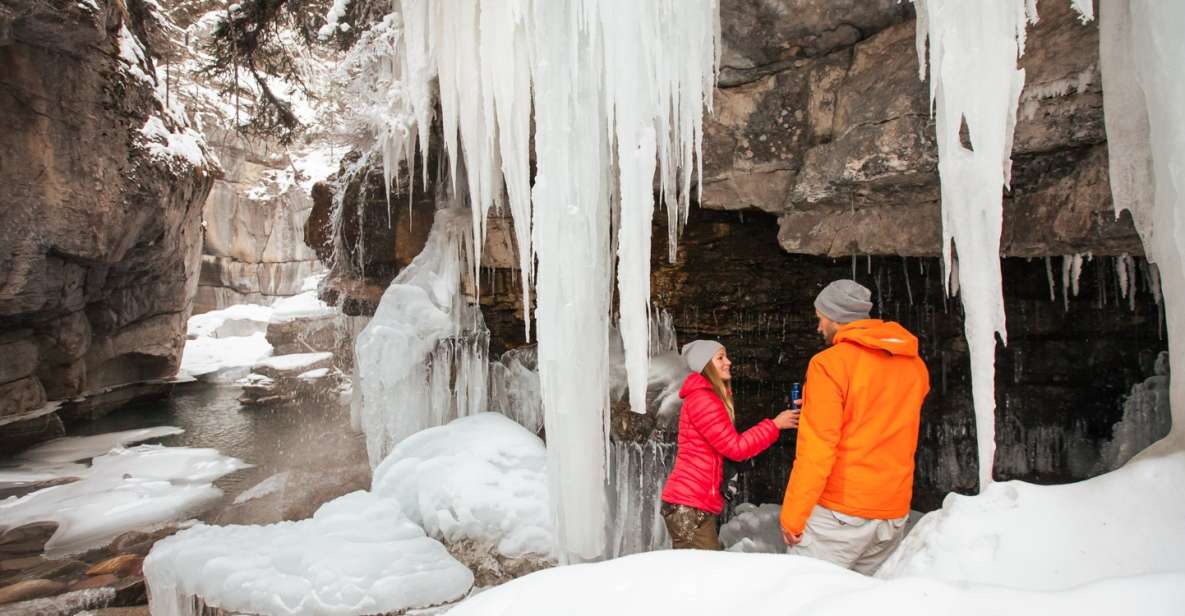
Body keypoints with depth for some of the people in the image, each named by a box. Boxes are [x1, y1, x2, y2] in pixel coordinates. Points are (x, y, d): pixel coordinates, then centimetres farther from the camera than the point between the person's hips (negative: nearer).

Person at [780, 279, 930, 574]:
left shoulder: (829, 363, -10)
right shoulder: (914, 364, 9)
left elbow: (817, 448, -15)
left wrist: (792, 516, -10)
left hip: (838, 512, -7)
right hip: (894, 513, 7)